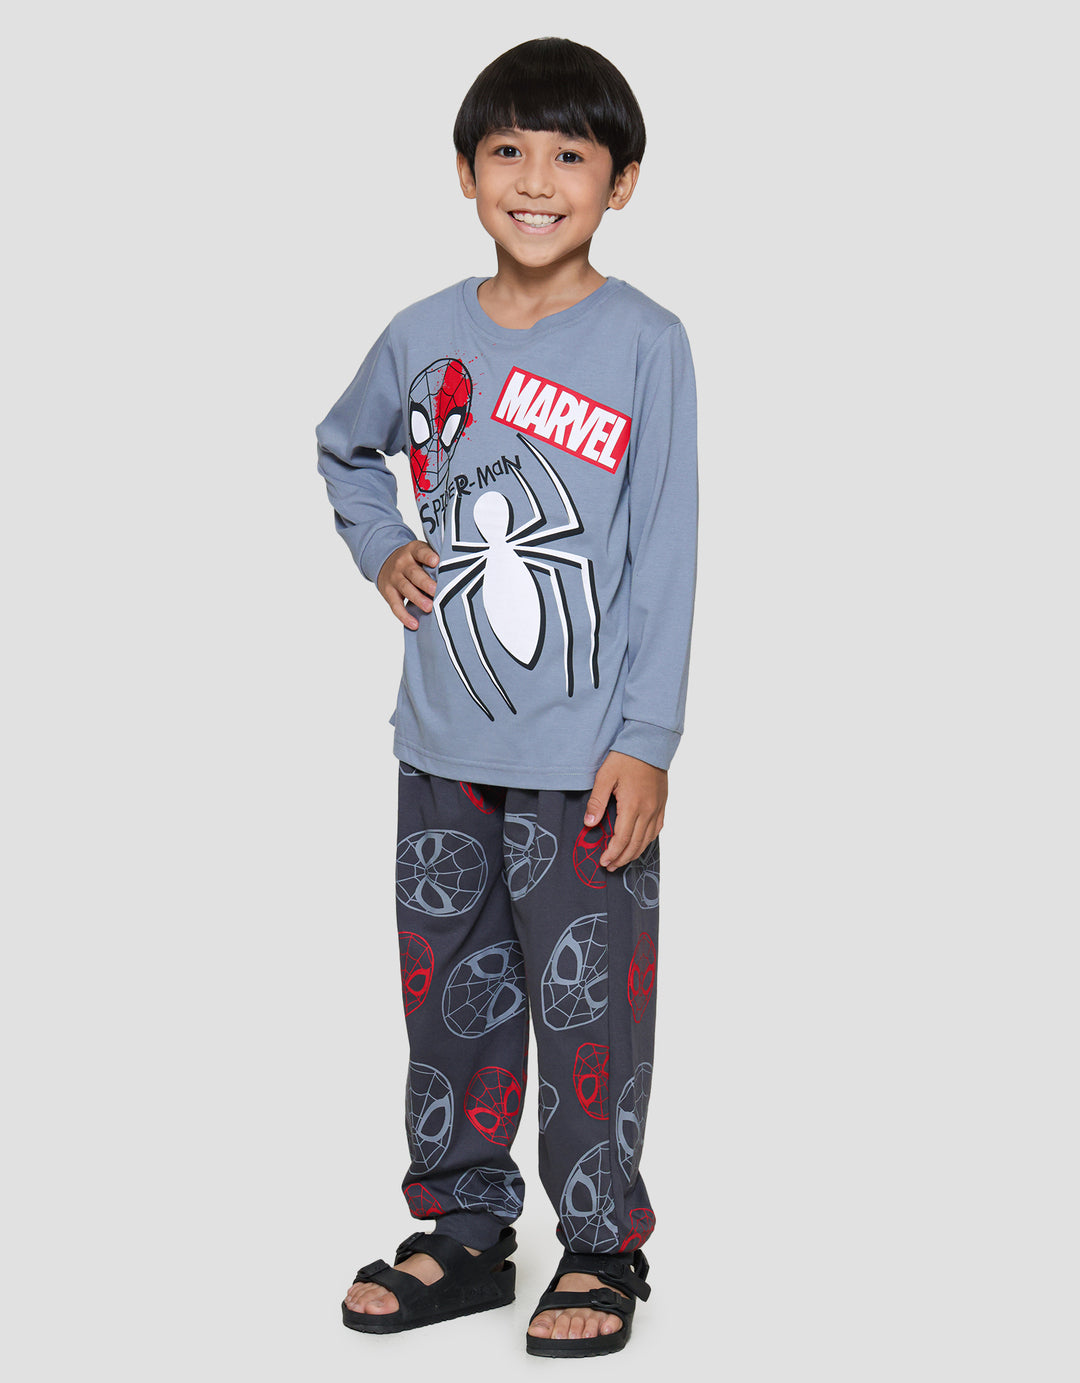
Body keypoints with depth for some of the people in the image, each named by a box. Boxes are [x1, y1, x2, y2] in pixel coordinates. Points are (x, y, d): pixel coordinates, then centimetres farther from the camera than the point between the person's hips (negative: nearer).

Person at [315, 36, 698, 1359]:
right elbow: (344, 450, 25)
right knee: (450, 992, 13)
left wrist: (647, 739, -11)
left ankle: (603, 1248, 19)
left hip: (584, 757, -4)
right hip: (444, 748, 4)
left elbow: (666, 556, -8)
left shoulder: (645, 344, -7)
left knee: (589, 1009, 3)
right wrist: (382, 550, 7)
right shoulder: (424, 338, 4)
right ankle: (463, 1229, 29)